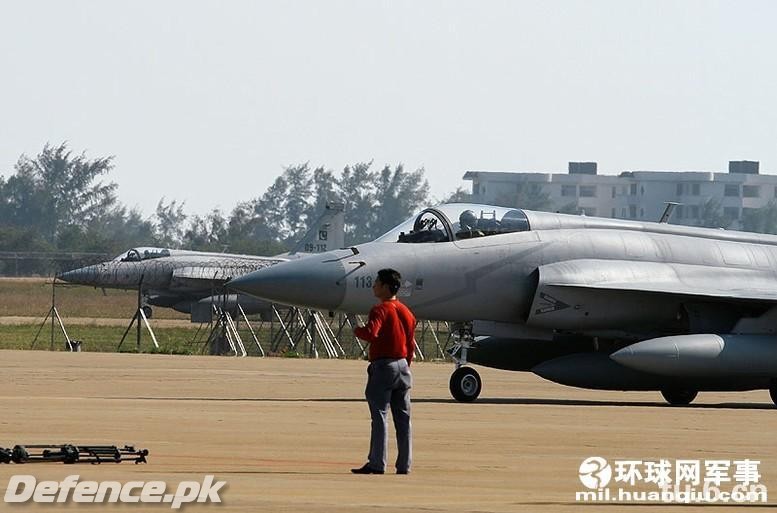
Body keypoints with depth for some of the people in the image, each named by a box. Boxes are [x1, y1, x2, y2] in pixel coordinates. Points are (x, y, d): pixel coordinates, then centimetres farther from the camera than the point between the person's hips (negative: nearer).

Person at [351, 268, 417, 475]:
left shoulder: (380, 310, -10)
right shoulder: (406, 312, 14)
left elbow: (370, 333, -26)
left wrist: (357, 330, -6)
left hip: (383, 366, -7)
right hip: (402, 365, 7)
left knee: (380, 415, -6)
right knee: (403, 418, 7)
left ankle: (377, 463, -9)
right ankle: (404, 464, 8)